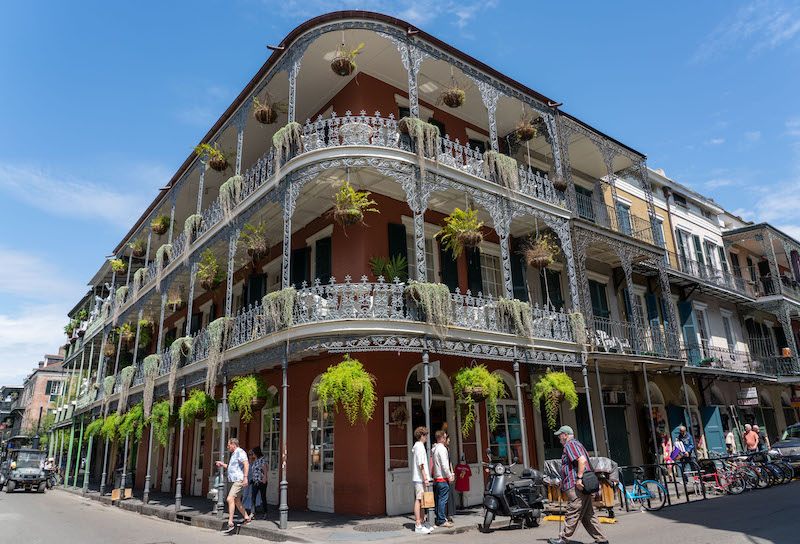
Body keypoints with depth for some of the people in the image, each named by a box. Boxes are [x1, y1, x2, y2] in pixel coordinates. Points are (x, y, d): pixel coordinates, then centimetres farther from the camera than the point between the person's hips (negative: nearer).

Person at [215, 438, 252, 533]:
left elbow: (246, 464, -24)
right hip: (234, 481, 11)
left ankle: (230, 524, -18)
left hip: (239, 480, -11)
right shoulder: (234, 454, 20)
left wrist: (245, 477, -30)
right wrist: (222, 464, 22)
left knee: (230, 499, -18)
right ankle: (247, 518, 26)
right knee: (237, 501, 15)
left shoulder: (240, 452, -13)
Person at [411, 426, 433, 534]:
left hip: (417, 477, 10)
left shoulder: (416, 446, 17)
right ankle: (418, 526, -5)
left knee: (421, 501, 13)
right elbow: (420, 464, -19)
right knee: (419, 500, -7)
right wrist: (425, 478, -18)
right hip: (419, 478, -10)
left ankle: (422, 522, 20)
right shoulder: (420, 447, -14)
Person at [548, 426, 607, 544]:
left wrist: (579, 478, -25)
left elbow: (582, 460, -23)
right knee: (588, 515, 11)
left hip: (577, 487, -11)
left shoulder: (571, 444, -8)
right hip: (580, 486, 11)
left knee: (572, 514, -5)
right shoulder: (576, 444, 24)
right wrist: (564, 481, 29)